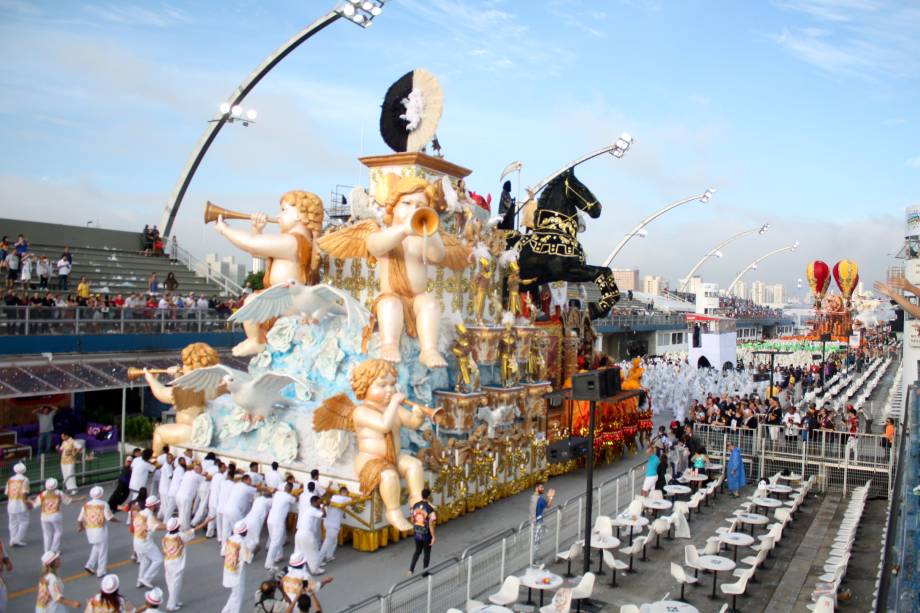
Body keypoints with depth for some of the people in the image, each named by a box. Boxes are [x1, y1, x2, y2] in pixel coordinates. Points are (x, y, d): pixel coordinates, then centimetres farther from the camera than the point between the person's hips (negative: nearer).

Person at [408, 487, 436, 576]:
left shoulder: (415, 505, -5)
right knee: (427, 553, 15)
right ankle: (424, 572, 25)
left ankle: (411, 569, 17)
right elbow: (431, 524, -21)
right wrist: (433, 536, -12)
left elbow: (412, 519, 5)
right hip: (426, 535, -5)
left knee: (417, 551, 24)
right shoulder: (430, 509, -22)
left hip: (417, 534, 5)